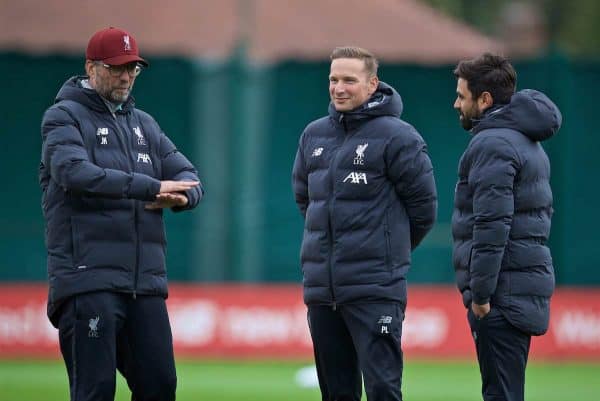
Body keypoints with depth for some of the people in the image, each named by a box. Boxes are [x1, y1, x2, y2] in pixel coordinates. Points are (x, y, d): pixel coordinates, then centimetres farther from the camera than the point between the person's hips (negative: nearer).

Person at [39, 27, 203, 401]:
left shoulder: (144, 124, 21)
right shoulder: (64, 117, 1)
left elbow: (189, 178, 15)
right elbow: (75, 173, -18)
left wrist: (179, 196, -11)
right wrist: (151, 187, -23)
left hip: (146, 282, 6)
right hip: (88, 280, -6)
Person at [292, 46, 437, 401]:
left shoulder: (397, 138, -7)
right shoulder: (314, 136, 12)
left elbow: (423, 206, -3)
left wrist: (392, 251, 8)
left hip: (375, 291, -6)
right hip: (321, 288, 6)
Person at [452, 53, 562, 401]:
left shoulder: (492, 144, -13)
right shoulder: (528, 142, 19)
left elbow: (492, 225, -20)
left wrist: (480, 293, -18)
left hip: (503, 291, -10)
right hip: (528, 285, 10)